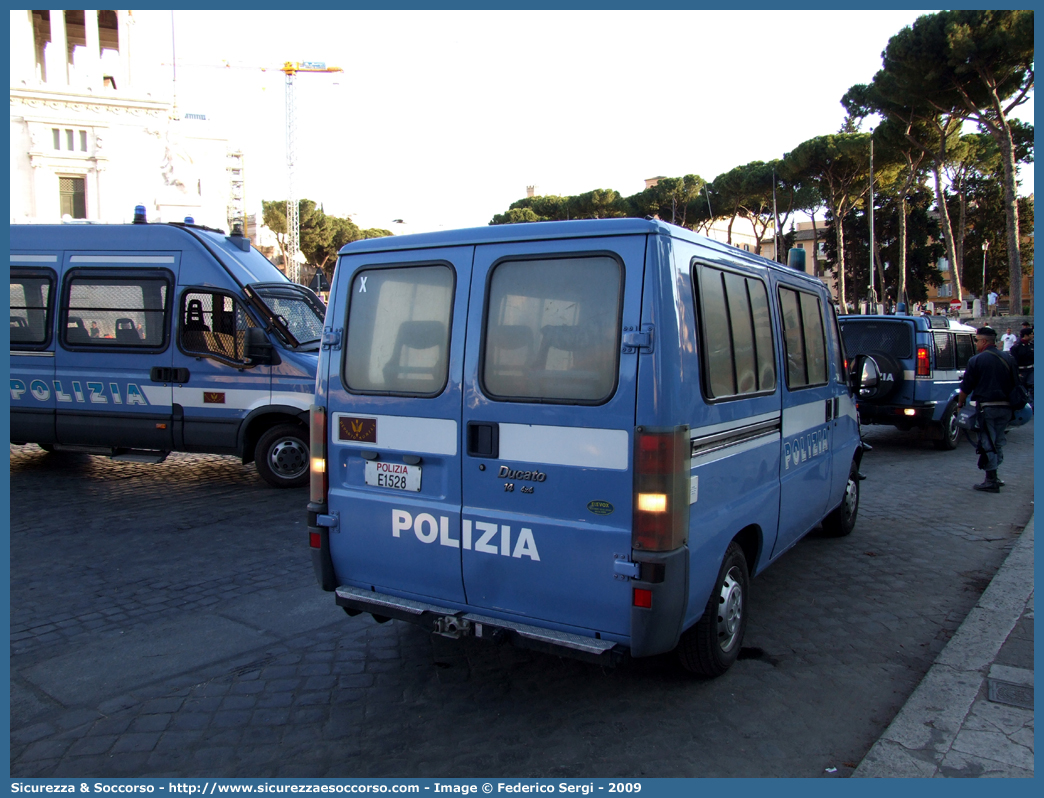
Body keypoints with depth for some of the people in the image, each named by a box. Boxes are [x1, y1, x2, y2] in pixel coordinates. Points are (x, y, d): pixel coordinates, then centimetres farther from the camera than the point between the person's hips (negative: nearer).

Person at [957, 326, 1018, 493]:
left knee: (987, 444, 0)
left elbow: (966, 387, -6)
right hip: (1005, 408, 6)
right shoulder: (1008, 358, 9)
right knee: (997, 443, 17)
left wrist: (960, 403, 9)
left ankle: (991, 481, 0)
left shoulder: (976, 360, -8)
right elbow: (1015, 384, 16)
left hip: (987, 407, -6)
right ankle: (993, 477, 25)